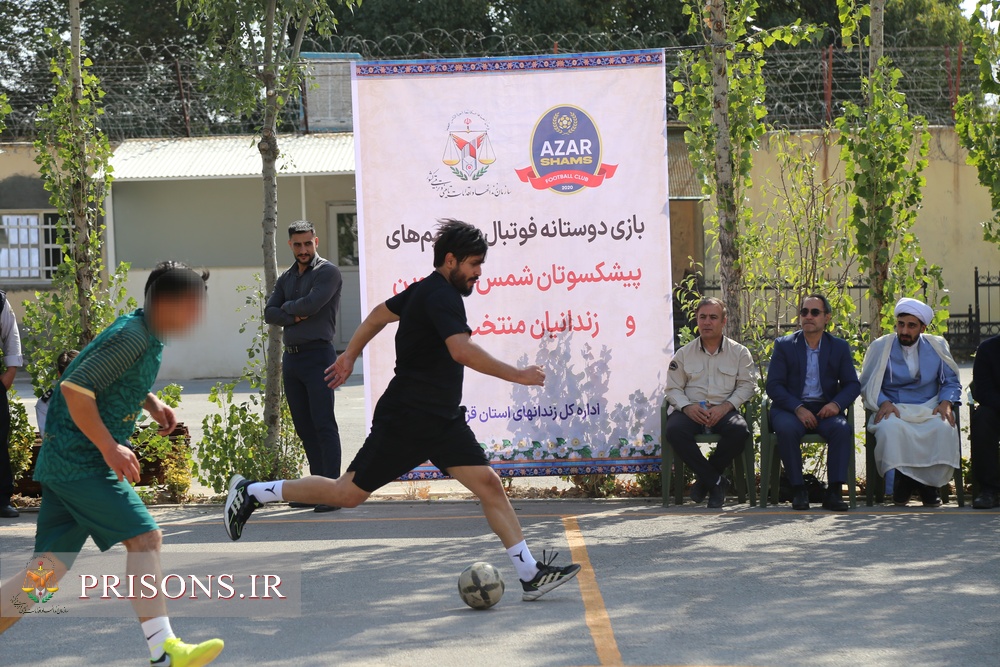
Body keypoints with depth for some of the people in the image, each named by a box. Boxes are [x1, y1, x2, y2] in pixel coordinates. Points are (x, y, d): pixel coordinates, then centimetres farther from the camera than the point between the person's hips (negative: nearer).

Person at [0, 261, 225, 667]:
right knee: (144, 538, -12)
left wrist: (152, 404, 16)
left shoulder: (148, 336, 13)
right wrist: (110, 447, -21)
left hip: (62, 462, 10)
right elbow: (75, 388, -23)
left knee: (49, 570, 9)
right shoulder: (133, 335, -16)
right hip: (81, 461, -10)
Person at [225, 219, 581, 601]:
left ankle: (530, 574, -3)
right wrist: (516, 376, -30)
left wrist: (349, 356, 33)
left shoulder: (427, 290, 12)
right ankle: (251, 493, 13)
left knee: (489, 485, -2)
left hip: (442, 421, 10)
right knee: (349, 494, -1)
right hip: (405, 421, -10)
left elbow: (381, 313, 25)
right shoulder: (441, 295, -19)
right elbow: (461, 350, -34)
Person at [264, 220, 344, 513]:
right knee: (304, 427, 8)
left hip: (318, 354, -7)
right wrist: (295, 316, -11)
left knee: (323, 425, -11)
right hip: (291, 357, 7)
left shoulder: (328, 272, -4)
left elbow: (311, 304, -18)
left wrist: (287, 307, 0)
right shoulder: (286, 278, 17)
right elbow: (269, 313, 6)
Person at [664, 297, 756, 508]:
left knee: (739, 430, -35)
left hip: (723, 411, -1)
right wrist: (687, 407, -12)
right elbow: (673, 388, 10)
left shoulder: (739, 352, 11)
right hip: (692, 410, 1)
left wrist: (725, 407, -15)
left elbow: (746, 385, 3)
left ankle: (704, 479, -13)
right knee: (674, 430, -33)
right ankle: (715, 482, -21)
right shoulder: (684, 354, 15)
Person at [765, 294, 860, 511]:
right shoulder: (784, 345, 7)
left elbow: (852, 384, 7)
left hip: (825, 409, 1)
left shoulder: (840, 347, 12)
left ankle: (834, 491, -28)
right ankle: (798, 489, -24)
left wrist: (836, 403, -16)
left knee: (842, 429, -31)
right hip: (791, 408, -1)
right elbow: (773, 385, -2)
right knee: (787, 429, -35)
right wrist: (798, 408, -18)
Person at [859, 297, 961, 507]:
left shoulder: (937, 346, 11)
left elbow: (951, 382, 12)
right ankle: (902, 480, -16)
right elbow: (867, 385, 4)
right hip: (894, 409, -1)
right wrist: (883, 402, -15)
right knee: (890, 428, -38)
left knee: (944, 428, -33)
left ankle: (928, 483, -15)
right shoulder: (880, 347, 6)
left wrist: (946, 403, -9)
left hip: (929, 410, 1)